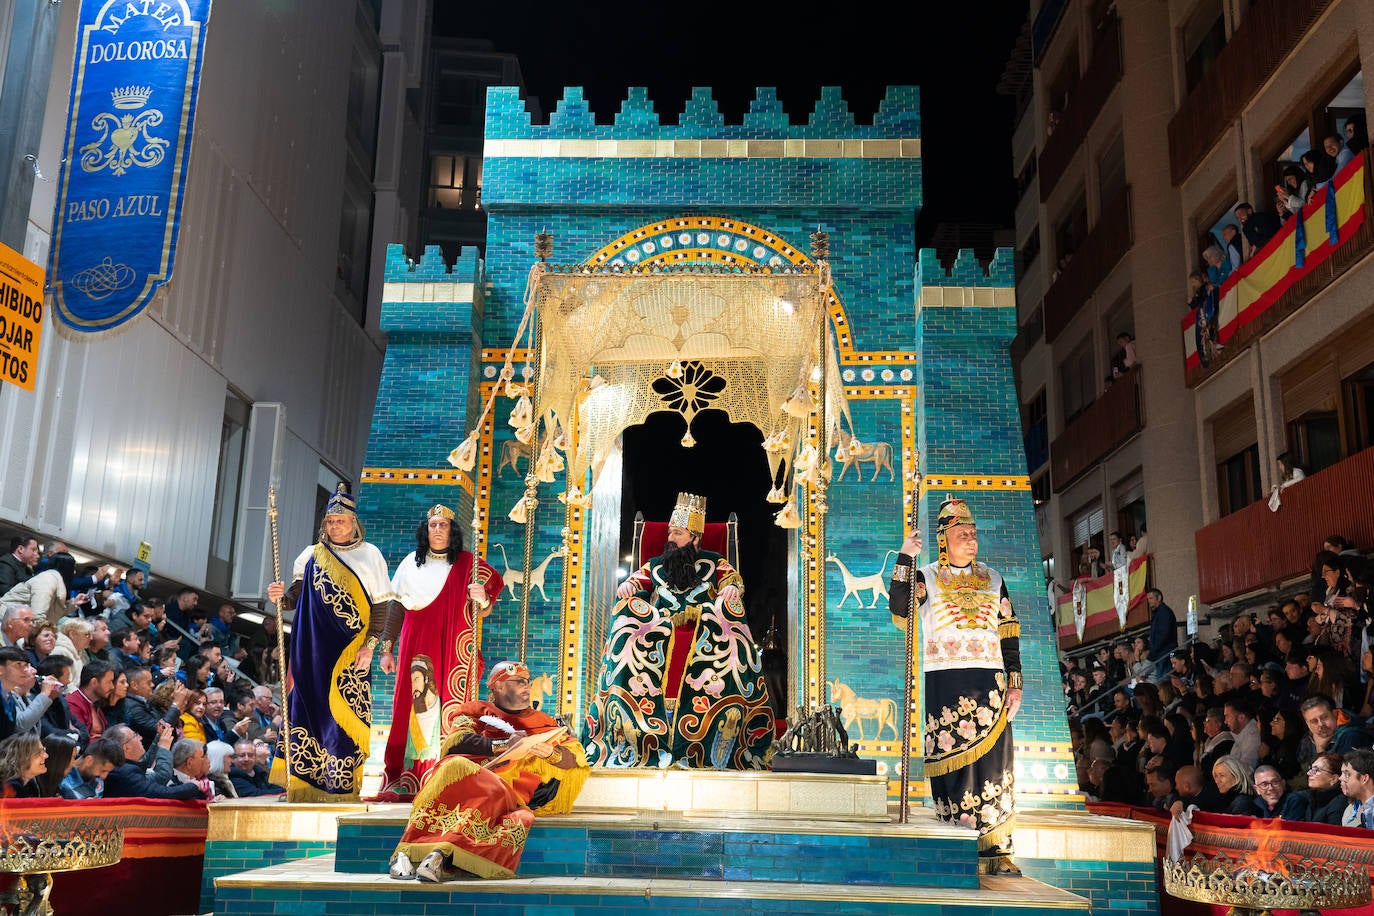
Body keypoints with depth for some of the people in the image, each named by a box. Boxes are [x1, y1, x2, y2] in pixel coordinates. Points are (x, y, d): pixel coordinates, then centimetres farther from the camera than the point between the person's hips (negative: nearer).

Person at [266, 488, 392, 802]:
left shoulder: (370, 556, 4)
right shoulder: (311, 555, 12)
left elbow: (380, 606, 1)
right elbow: (296, 597, 8)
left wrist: (369, 646, -8)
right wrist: (282, 597, -15)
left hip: (350, 650, -2)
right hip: (314, 649, 3)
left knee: (345, 712, -7)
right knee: (310, 705, -1)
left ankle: (342, 784, -3)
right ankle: (305, 780, 4)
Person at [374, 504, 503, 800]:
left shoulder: (467, 564, 5)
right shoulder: (411, 563, 9)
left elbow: (480, 612, 4)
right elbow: (396, 607, 10)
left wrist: (482, 600, -19)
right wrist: (387, 649, 6)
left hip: (453, 652, -1)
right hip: (416, 650, 1)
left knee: (449, 712, -5)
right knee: (415, 709, -3)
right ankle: (404, 782, 0)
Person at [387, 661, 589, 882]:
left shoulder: (541, 723, 27)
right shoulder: (477, 711, 22)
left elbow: (577, 757, 17)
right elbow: (454, 742, 2)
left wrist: (551, 752, -5)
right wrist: (502, 746, -7)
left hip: (510, 789, 1)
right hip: (465, 777, -1)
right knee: (457, 767, -36)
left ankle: (444, 855, -46)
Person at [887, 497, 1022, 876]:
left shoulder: (993, 580, 16)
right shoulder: (926, 577, 8)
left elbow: (1009, 635, 15)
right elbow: (899, 609, -11)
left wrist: (1014, 684, 6)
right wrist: (905, 558, -15)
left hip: (989, 680, 3)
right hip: (945, 683, -2)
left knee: (993, 761, -3)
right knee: (953, 759, -4)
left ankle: (996, 850, 0)